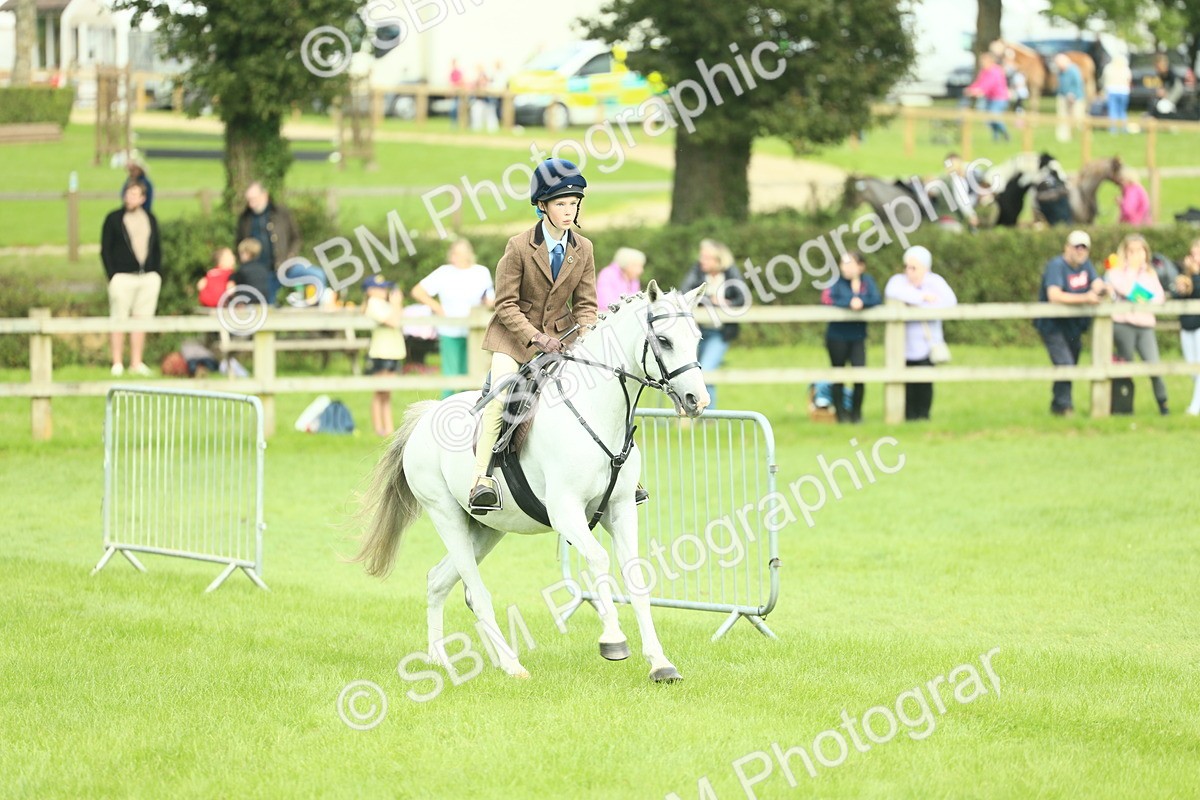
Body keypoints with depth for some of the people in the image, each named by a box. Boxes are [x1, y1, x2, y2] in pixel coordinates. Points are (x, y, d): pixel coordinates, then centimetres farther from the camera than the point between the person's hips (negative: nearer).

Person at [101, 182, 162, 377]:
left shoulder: (150, 219, 14)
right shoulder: (114, 219, 2)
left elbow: (157, 248, 18)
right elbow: (105, 249, 1)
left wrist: (157, 273, 7)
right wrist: (112, 275, -8)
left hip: (149, 278, 4)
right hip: (123, 277, -4)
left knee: (141, 320, 4)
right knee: (119, 321, -3)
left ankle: (136, 363, 10)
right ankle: (117, 363, 2)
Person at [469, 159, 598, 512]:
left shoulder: (583, 250, 0)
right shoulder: (519, 247, -13)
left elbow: (586, 304, 4)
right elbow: (506, 305, -13)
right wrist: (536, 337, -25)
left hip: (561, 333, 4)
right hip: (514, 334, -4)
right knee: (502, 393, -26)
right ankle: (481, 479, -30)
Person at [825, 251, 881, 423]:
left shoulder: (867, 281, 2)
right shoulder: (838, 282, -4)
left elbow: (876, 299, -11)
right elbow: (830, 300, -19)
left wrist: (862, 302, -28)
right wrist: (849, 303, -28)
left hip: (858, 337, 1)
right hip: (837, 337, -1)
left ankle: (856, 413, 10)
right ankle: (841, 413, 17)